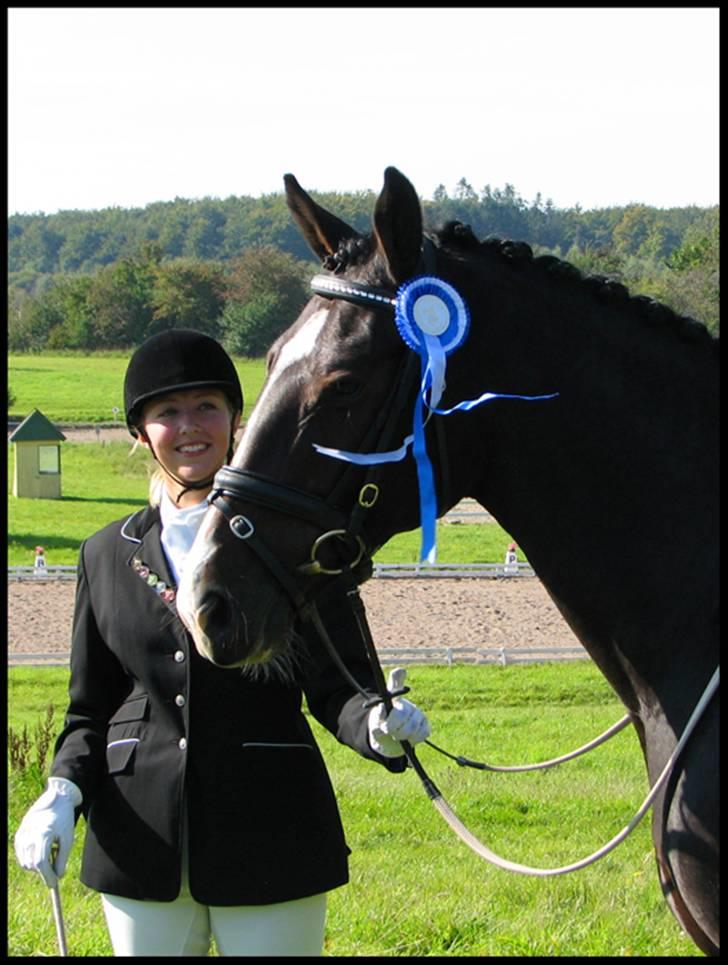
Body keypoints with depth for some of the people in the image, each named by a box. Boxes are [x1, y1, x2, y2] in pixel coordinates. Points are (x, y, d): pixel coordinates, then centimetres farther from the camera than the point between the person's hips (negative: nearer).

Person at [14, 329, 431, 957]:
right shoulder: (108, 555, 10)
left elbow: (337, 684, -5)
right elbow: (91, 708, 13)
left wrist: (379, 726, -28)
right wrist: (62, 793, -6)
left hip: (270, 835, -3)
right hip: (141, 839, 3)